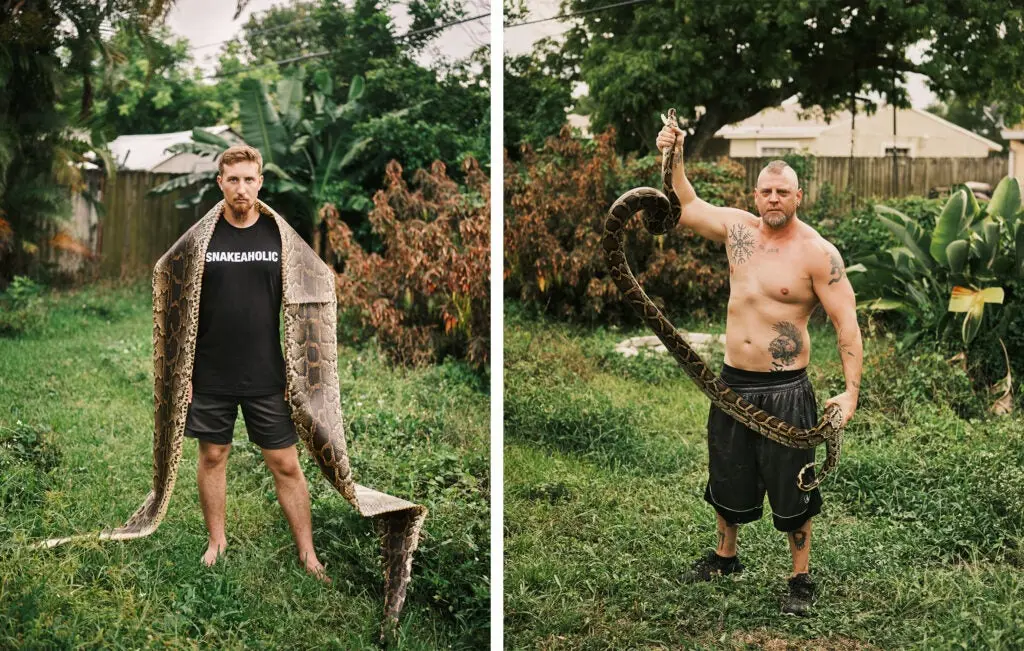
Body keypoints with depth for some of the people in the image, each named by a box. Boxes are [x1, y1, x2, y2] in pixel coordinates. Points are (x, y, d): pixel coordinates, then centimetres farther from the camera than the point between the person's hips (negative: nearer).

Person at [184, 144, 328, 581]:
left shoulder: (279, 234, -1)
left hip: (268, 377, -1)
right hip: (210, 376, 1)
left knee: (286, 465, 3)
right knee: (212, 457, 12)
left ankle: (306, 552, 13)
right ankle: (216, 541, 29)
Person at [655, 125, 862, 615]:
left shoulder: (817, 252, -12)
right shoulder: (738, 228, 3)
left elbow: (847, 323, -13)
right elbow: (687, 206, 19)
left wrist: (851, 391, -20)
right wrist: (674, 158, 8)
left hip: (785, 390, -5)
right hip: (732, 383, 5)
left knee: (790, 488, 5)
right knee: (727, 482, 20)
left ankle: (801, 580, 23)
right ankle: (725, 557, 42)